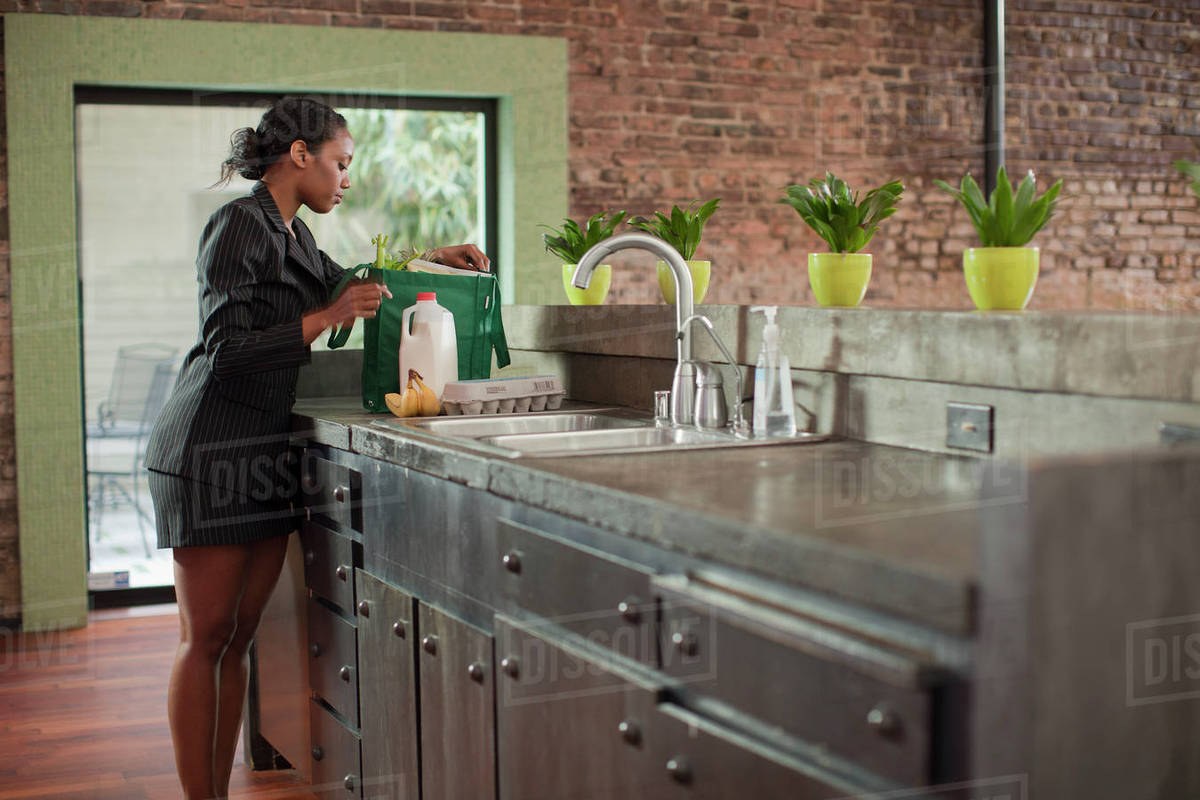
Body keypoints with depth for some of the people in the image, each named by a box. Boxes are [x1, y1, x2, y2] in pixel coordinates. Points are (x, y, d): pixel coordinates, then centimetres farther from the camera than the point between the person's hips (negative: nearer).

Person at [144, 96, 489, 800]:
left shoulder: (290, 232, 15)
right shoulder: (240, 225, -10)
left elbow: (339, 282, 34)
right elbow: (227, 351, -17)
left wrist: (429, 260, 24)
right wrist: (325, 318, -18)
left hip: (267, 451, 8)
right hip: (214, 447, -8)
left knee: (239, 637, 7)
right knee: (206, 636, -4)